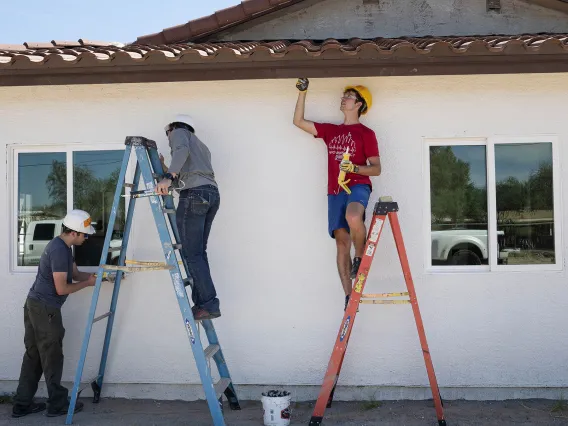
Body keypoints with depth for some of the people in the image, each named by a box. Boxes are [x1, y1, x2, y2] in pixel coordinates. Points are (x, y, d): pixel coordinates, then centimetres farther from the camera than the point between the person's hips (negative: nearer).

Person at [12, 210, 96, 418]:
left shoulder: (62, 246, 12)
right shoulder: (59, 250, -19)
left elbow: (75, 273, 18)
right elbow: (61, 288, -19)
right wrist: (88, 283, -7)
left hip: (35, 305, 10)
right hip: (45, 309, -10)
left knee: (33, 355, 13)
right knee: (52, 357, 2)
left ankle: (22, 404, 19)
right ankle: (58, 404, 13)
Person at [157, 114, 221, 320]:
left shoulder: (179, 132, 12)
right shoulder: (201, 146, 34)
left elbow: (182, 150, -14)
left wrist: (167, 178, -27)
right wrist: (165, 169, 36)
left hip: (194, 194, -8)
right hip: (212, 194, 8)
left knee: (191, 253, -8)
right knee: (199, 252, 10)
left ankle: (210, 304, -12)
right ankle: (202, 303, 6)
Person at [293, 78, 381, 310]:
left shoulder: (366, 133, 5)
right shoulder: (330, 130, 19)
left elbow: (376, 168, 1)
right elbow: (298, 121, 19)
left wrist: (355, 168, -17)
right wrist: (302, 93, 14)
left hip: (358, 186, -4)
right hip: (335, 191, 5)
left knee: (353, 216, -37)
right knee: (342, 242, -1)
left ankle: (360, 257, -10)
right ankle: (349, 296, 1)